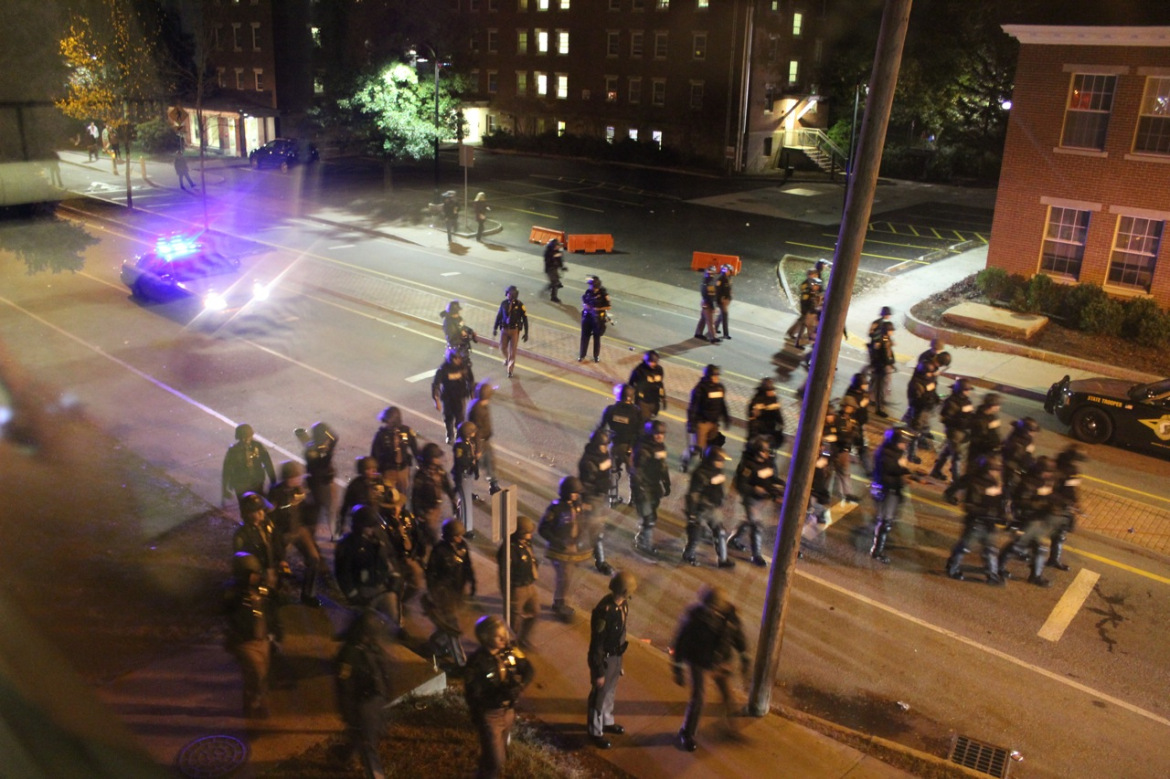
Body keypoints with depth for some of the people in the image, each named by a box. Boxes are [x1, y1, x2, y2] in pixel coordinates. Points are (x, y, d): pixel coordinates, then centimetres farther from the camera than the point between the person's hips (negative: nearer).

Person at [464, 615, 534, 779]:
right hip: (489, 715, -5)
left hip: (508, 711, 5)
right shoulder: (477, 661, -23)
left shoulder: (510, 651, -9)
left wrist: (520, 686, -24)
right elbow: (473, 693, -21)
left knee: (502, 755, 24)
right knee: (495, 759, -2)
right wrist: (500, 694, -28)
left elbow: (528, 671, -6)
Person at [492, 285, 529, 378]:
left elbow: (525, 319, -7)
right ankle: (507, 358, 44)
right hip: (505, 329, 3)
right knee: (502, 348, 10)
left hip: (515, 330, -3)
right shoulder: (504, 303, -3)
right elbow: (499, 316, 9)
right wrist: (495, 328, 9)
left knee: (512, 351, -1)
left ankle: (510, 370, 9)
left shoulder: (519, 305, -12)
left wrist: (526, 333, -7)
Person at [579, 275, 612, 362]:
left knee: (597, 337, 11)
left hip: (598, 318, -3)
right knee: (585, 336, 10)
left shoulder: (603, 294, -16)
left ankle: (596, 356, 28)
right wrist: (585, 306, -11)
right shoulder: (588, 292, -4)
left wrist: (598, 309, -21)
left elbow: (608, 307, -11)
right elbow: (583, 302, 11)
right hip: (587, 316, 3)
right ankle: (582, 355, 24)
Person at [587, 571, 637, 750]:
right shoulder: (604, 612, -35)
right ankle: (596, 732, 33)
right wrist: (598, 672, -19)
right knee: (600, 695, 13)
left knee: (611, 690, 27)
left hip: (616, 655, 8)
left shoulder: (622, 603, -9)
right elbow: (596, 645, -26)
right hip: (605, 659, -8)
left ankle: (607, 722, 49)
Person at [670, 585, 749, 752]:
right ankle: (687, 734, 19)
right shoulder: (694, 618, -29)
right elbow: (679, 643, -18)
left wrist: (744, 657, 8)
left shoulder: (729, 614, -19)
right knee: (698, 698, -3)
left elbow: (738, 634, 1)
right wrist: (678, 670, -14)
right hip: (700, 663, -3)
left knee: (728, 695, 15)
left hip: (722, 662, 4)